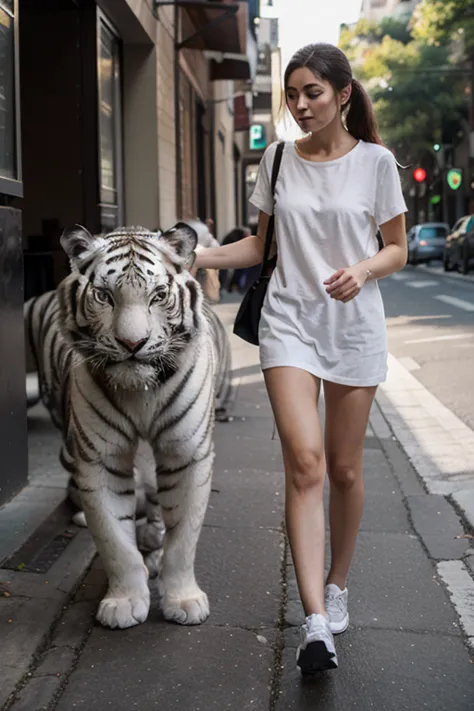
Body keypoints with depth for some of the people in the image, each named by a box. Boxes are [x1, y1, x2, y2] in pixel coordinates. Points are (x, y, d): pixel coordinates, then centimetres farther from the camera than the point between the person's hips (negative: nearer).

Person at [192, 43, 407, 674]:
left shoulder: (375, 161, 0)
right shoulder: (278, 158, 7)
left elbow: (397, 249, 5)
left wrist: (364, 268, -17)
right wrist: (196, 257, 0)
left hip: (354, 325, 0)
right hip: (290, 319, 1)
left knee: (344, 468, 8)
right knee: (304, 461, -14)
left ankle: (336, 585, 31)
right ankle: (316, 624, -19)